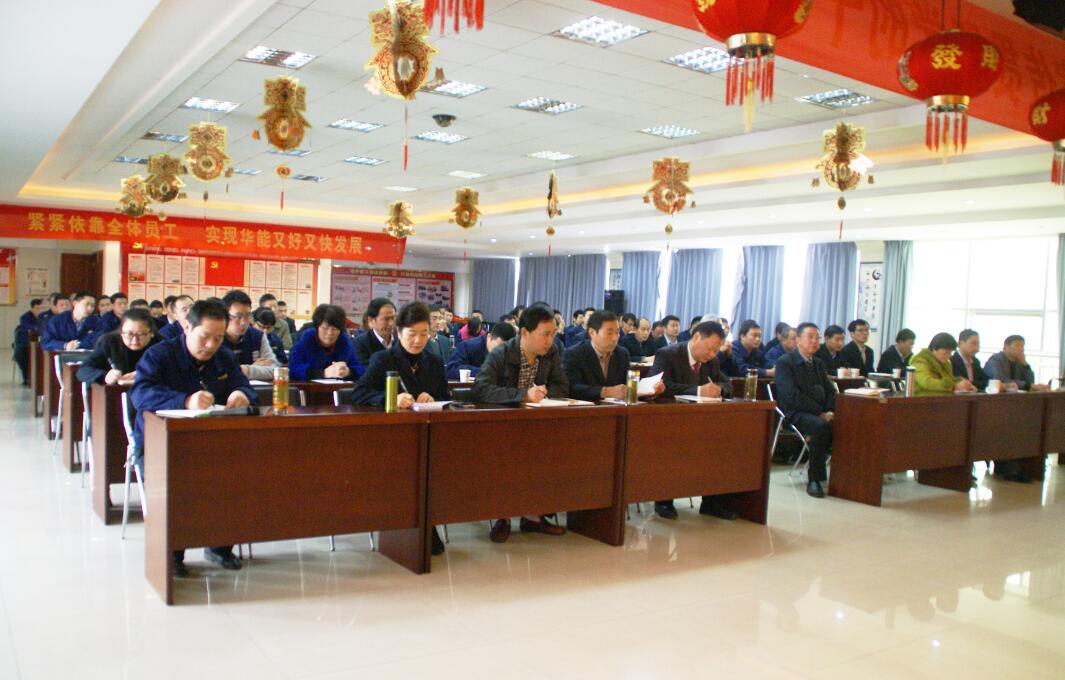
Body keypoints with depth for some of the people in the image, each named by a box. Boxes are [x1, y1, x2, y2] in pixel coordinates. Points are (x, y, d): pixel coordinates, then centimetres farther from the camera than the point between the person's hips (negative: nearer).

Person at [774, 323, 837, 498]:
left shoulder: (818, 363, 22)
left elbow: (830, 390, 20)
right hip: (794, 413, -6)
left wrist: (829, 411, -2)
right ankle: (814, 479, -25)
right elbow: (793, 396, -13)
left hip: (819, 413, 7)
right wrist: (820, 413, -16)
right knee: (821, 425, -36)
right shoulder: (785, 362, -2)